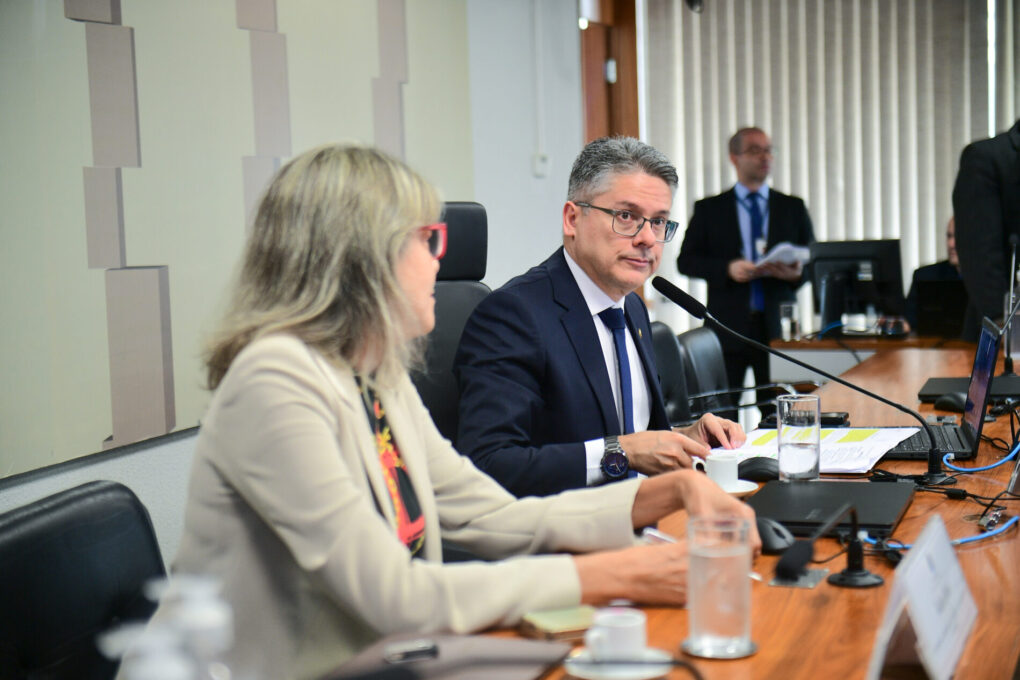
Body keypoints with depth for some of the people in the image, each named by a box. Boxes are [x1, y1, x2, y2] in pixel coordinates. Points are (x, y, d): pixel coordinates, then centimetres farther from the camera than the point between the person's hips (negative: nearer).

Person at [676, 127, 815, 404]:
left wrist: (798, 273, -11)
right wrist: (727, 269, -14)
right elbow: (686, 261, 3)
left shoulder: (793, 208, 14)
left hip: (778, 325, 1)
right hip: (729, 326, -1)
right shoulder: (709, 209, 9)